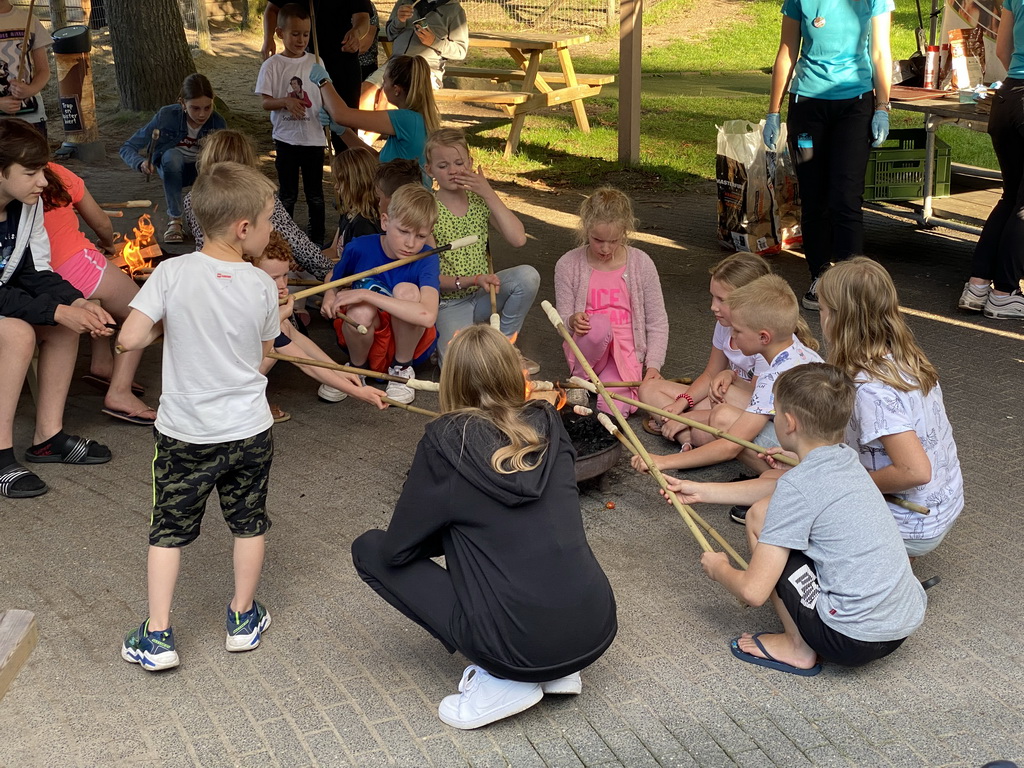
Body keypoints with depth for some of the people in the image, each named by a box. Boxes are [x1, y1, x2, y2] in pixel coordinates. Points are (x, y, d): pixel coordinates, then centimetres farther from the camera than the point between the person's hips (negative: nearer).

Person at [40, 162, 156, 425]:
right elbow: (102, 224, 13)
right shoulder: (57, 174, 1)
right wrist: (108, 243, 35)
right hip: (77, 265, -6)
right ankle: (120, 392, -6)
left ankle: (101, 362, 29)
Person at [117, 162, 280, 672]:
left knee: (169, 529, 13)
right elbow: (265, 351, 3)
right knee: (249, 522, 19)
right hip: (249, 429, 1)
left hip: (184, 432, 0)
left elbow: (129, 339, -20)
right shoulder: (262, 285, -11)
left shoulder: (172, 273, -15)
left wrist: (165, 327, -1)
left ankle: (157, 636, 15)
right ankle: (243, 618, 32)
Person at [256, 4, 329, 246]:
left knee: (315, 193, 10)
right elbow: (265, 102, -6)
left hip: (314, 137, 2)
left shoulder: (316, 62, 3)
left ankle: (317, 237, 22)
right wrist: (286, 102, -24)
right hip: (286, 139, -2)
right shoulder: (272, 65, -4)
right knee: (288, 194, 7)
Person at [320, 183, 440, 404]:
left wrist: (366, 295, -37)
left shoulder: (426, 260, -20)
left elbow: (427, 316, -39)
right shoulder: (360, 248, -11)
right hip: (368, 341, 1)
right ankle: (357, 368, -2)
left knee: (406, 290, -29)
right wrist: (330, 298, -13)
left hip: (411, 343, -1)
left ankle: (402, 369, -8)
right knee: (361, 311, -33)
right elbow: (333, 280, 13)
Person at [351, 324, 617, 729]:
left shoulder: (446, 441, -7)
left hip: (520, 649, -5)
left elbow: (397, 548, -1)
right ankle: (558, 672, 14)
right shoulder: (549, 426, 5)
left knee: (369, 549, 10)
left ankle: (502, 682, 2)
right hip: (597, 633, 6)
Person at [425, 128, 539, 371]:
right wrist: (474, 280, -28)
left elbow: (518, 239, -14)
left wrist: (489, 194, -16)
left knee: (528, 276, -24)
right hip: (449, 303, -5)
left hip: (483, 294, 5)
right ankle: (445, 337, 7)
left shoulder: (480, 200, 1)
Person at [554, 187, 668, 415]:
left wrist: (653, 365, -8)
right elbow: (562, 321, 2)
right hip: (586, 349, 0)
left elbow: (657, 322, 3)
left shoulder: (641, 264, -2)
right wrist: (572, 321, -22)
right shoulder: (568, 265, -3)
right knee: (600, 324, -36)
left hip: (626, 351, 0)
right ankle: (580, 380, -10)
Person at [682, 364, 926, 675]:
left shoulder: (797, 485, -18)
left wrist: (718, 569, 5)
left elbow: (753, 591, -17)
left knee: (759, 518, -3)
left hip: (853, 640, -9)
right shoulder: (847, 460, 7)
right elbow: (771, 489, 26)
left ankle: (798, 648, 5)